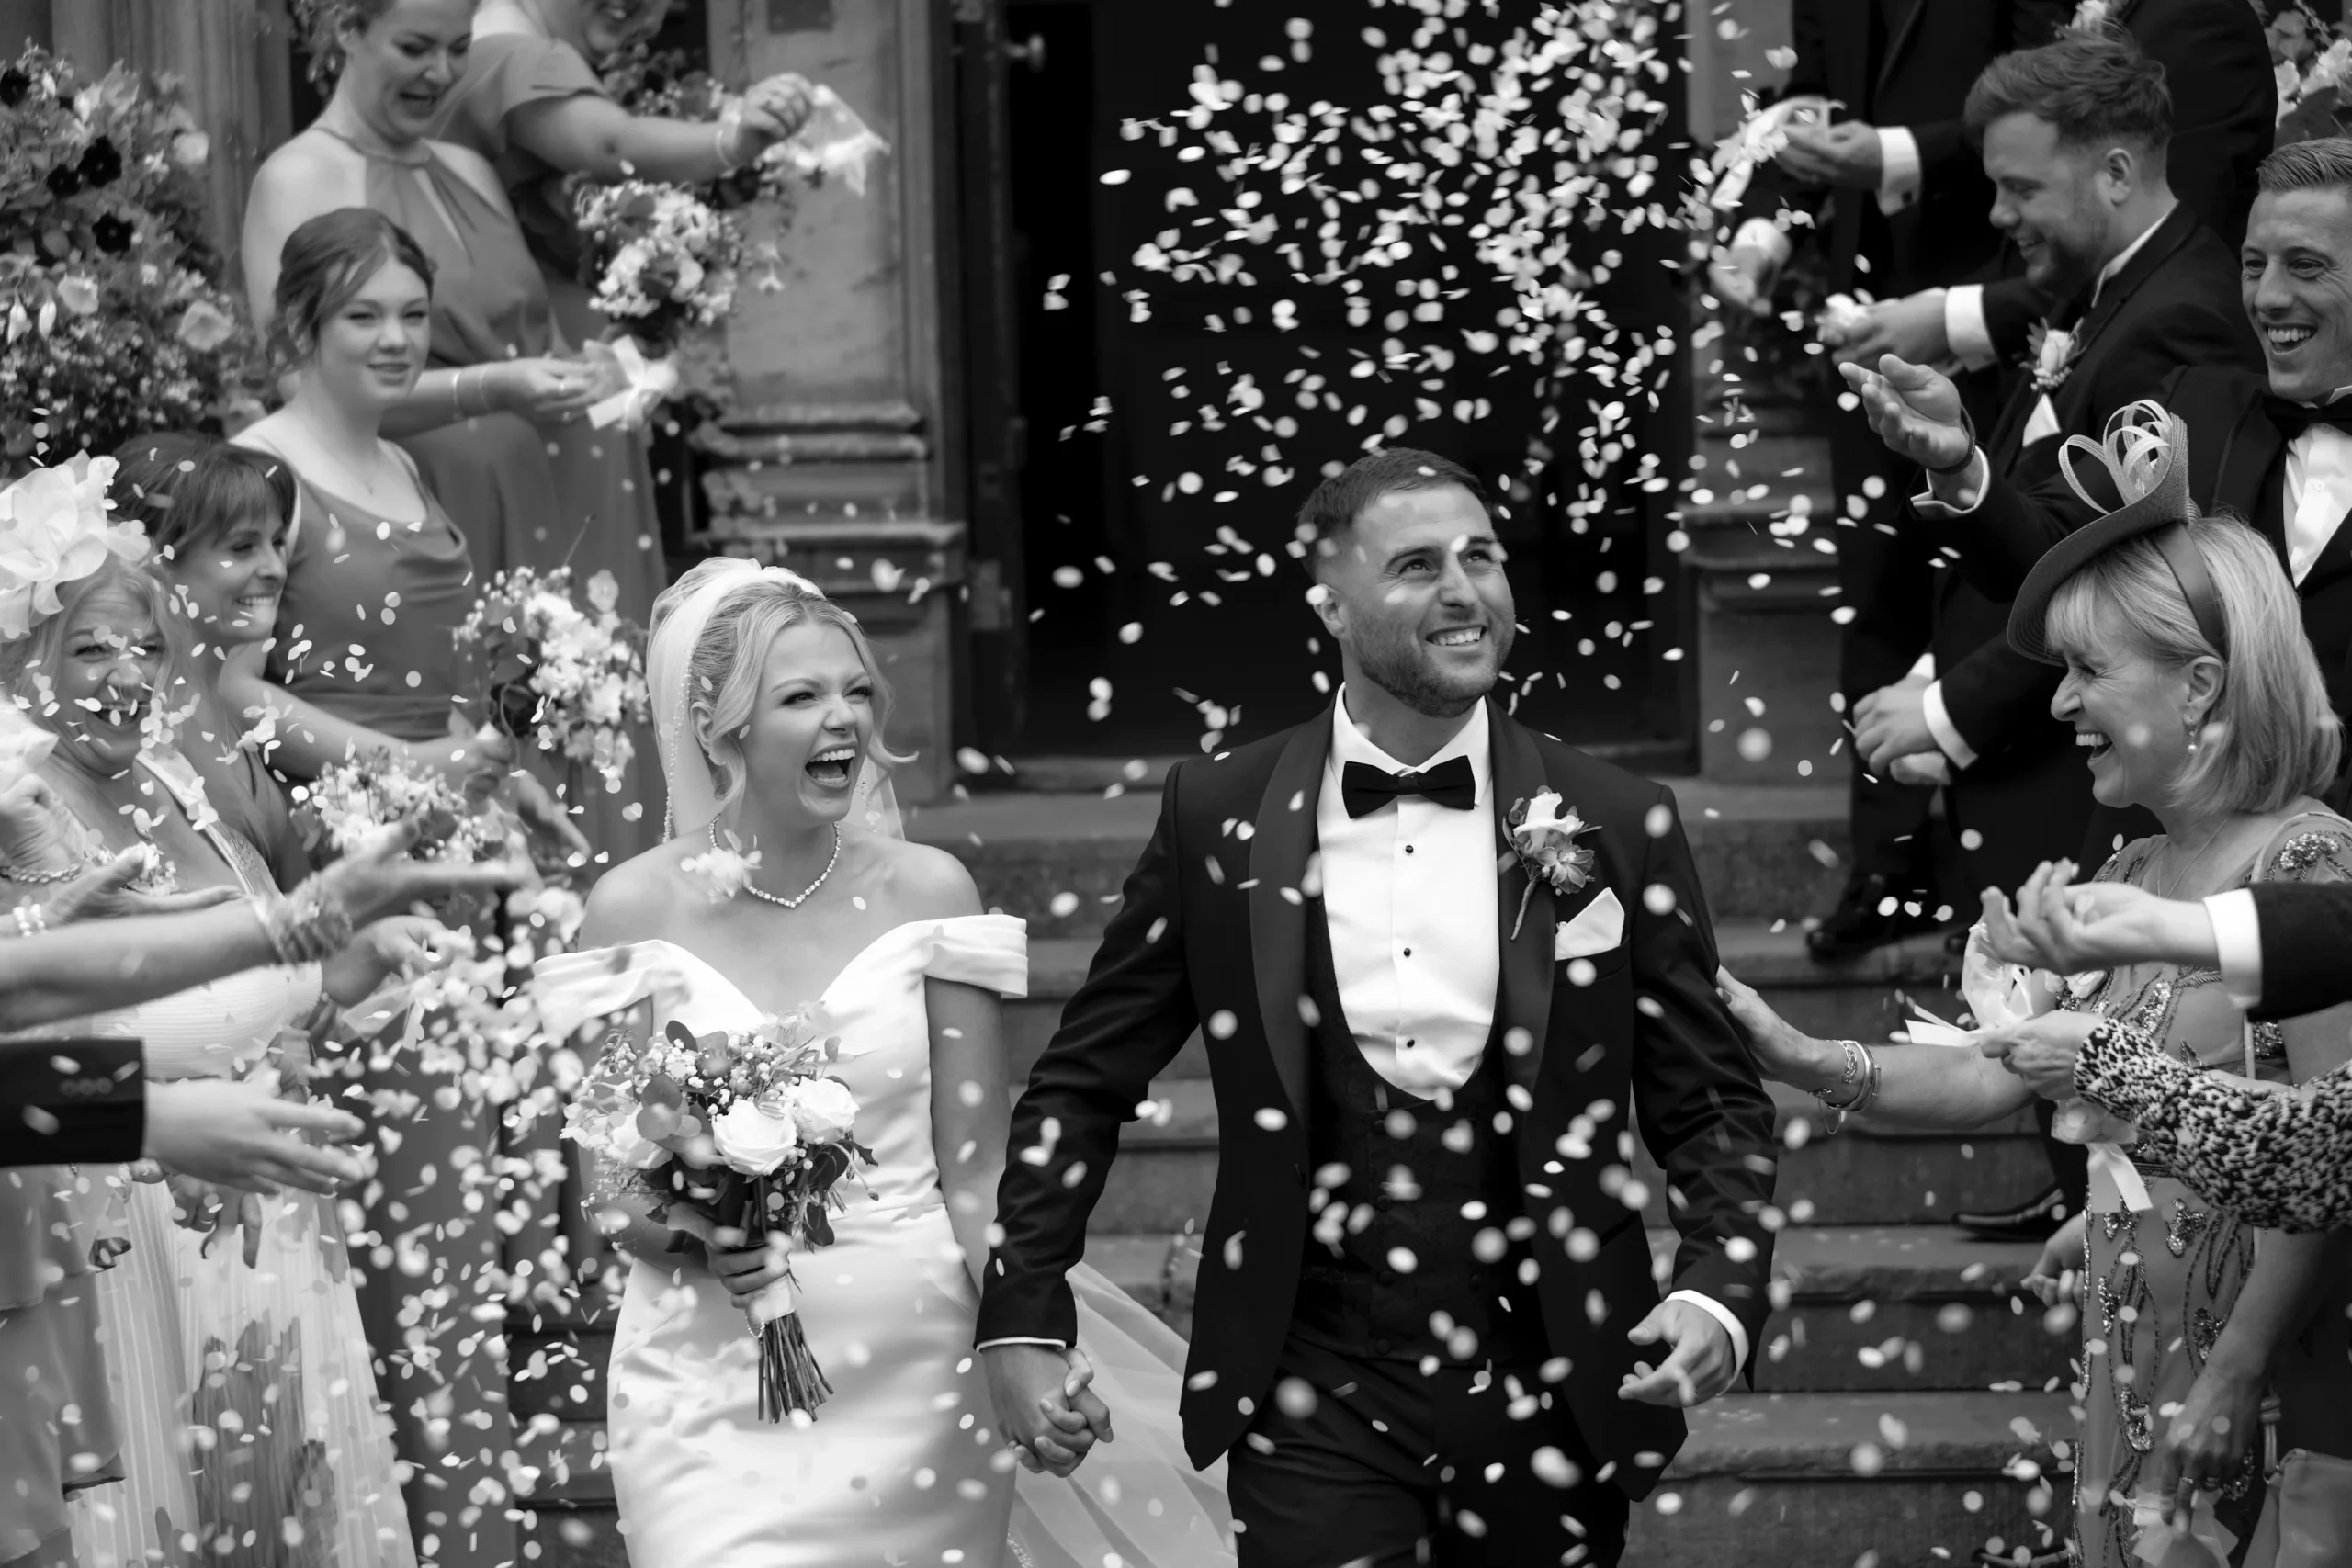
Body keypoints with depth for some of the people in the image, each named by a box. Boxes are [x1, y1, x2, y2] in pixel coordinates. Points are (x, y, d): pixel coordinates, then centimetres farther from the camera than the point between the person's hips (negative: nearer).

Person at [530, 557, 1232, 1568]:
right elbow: (612, 1190, 3)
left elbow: (975, 1171, 2)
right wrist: (695, 1236, -18)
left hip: (916, 1369, 1)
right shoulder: (636, 909, -2)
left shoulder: (926, 893, 0)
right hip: (715, 1383, -1)